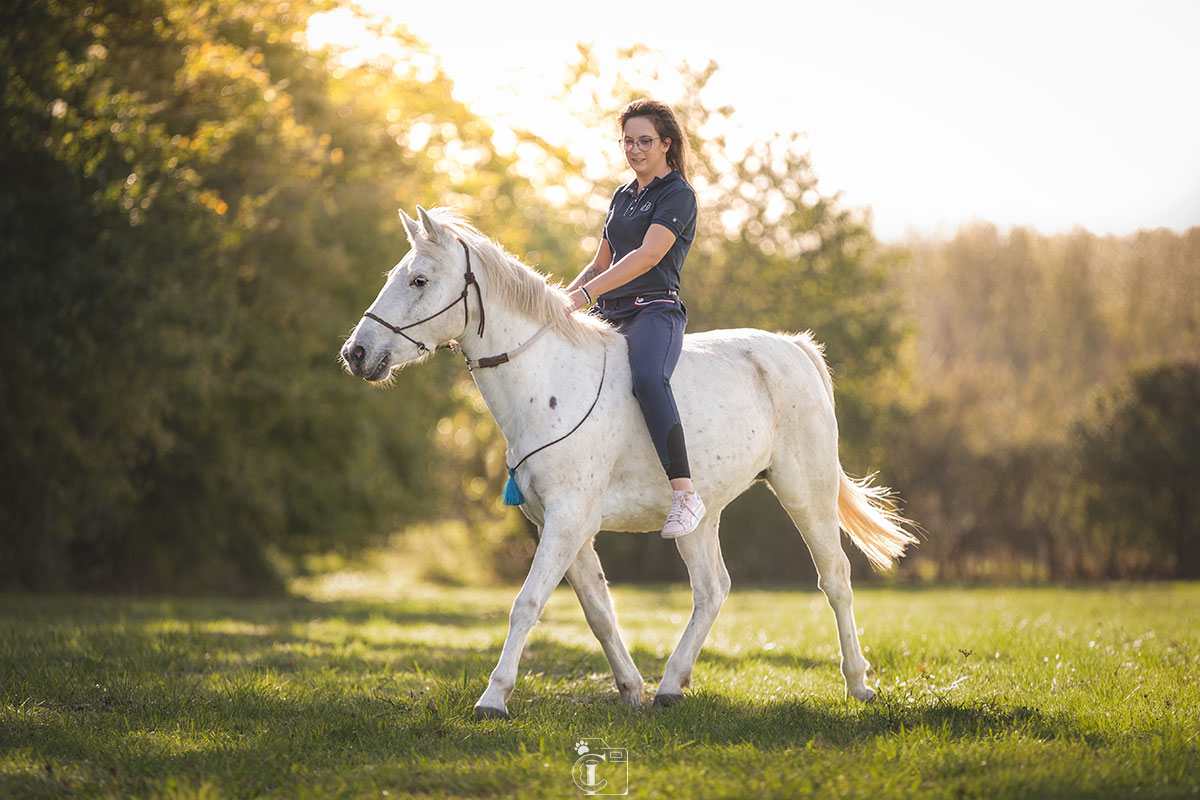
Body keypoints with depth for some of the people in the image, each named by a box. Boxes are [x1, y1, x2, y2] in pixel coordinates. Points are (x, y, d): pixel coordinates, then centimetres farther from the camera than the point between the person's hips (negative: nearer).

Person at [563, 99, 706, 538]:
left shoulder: (678, 196, -2)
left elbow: (648, 255, -16)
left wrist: (585, 294, -24)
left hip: (654, 310, -8)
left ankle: (685, 493, -40)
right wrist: (563, 298, 9)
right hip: (609, 316, 8)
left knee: (647, 376, -37)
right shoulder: (623, 196, 23)